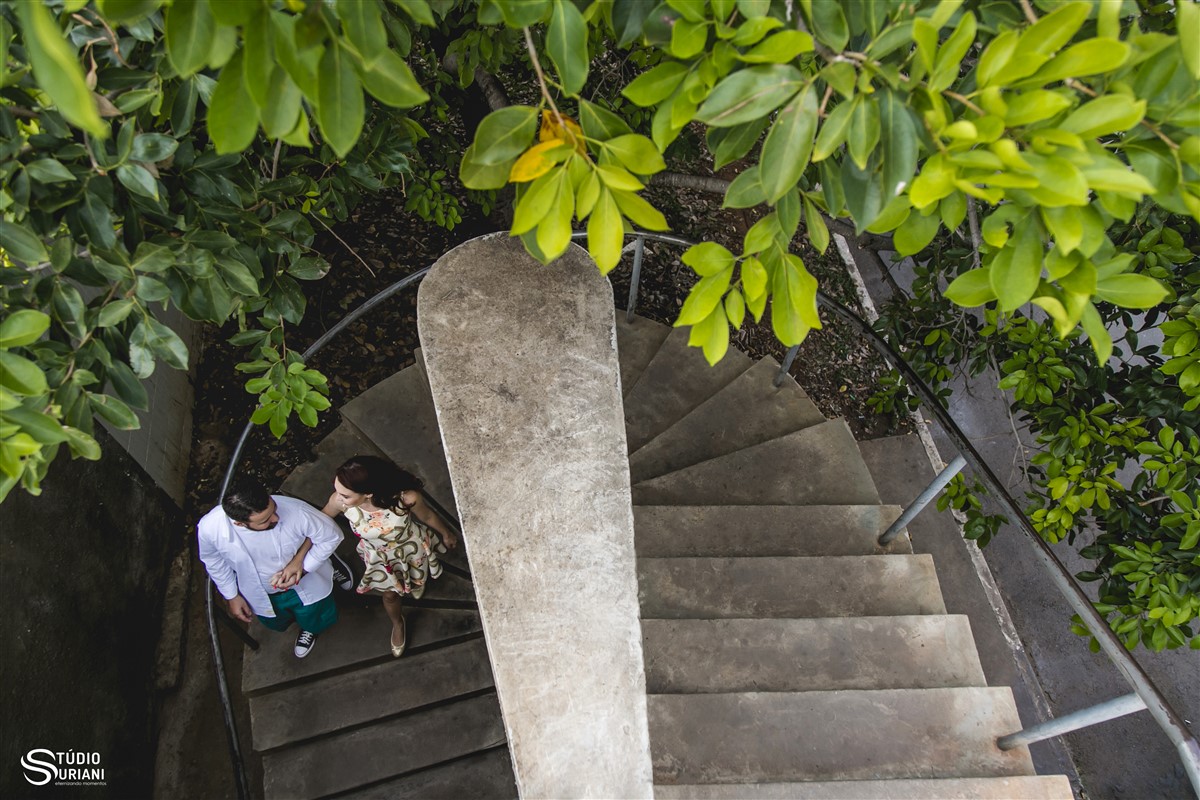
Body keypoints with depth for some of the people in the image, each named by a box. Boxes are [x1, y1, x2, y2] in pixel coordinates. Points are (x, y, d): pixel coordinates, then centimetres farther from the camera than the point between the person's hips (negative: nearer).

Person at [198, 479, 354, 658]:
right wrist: (232, 597, -1)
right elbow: (213, 561, -10)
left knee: (317, 622, 24)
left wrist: (302, 568, -30)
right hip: (262, 595, 2)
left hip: (305, 582, -2)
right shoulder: (209, 528, -36)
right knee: (277, 623, 32)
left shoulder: (295, 510, -43)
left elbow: (331, 536, -23)